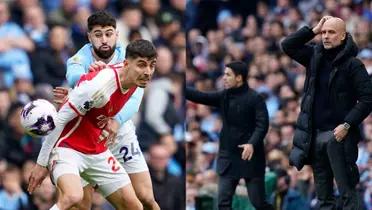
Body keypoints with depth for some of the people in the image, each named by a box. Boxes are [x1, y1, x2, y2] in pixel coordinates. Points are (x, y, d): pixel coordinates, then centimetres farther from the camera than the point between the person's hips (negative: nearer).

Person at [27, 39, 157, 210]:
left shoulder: (135, 79, -4)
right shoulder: (100, 85, -28)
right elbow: (60, 120, -21)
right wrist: (41, 163, -17)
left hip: (98, 152, 8)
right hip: (67, 147, -8)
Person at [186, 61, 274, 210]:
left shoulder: (254, 98, -10)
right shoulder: (224, 96, 8)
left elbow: (263, 124, -17)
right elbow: (200, 97, 4)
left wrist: (252, 143, -32)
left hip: (250, 157, -6)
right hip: (228, 158, 6)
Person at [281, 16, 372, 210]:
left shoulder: (352, 64, -7)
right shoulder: (315, 56, 10)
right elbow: (288, 45, 10)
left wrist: (347, 125, -17)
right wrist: (313, 30, 1)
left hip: (338, 135, -6)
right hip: (314, 134, 6)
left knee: (347, 192, -8)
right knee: (323, 194, 10)